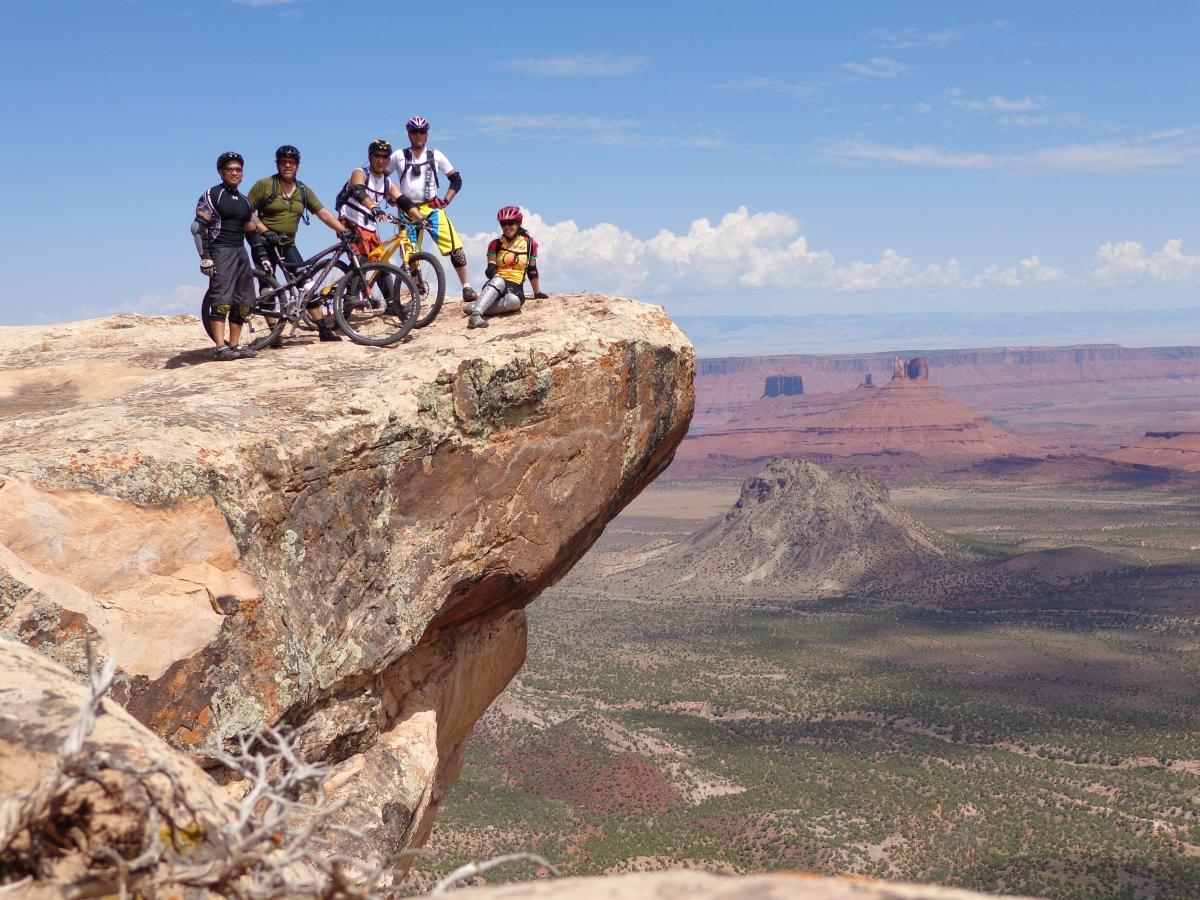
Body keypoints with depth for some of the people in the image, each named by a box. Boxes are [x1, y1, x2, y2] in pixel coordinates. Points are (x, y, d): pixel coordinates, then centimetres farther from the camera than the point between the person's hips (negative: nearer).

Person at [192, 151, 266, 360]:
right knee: (221, 300, -15)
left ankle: (234, 345, 10)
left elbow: (251, 232, 25)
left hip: (240, 252, 7)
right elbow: (198, 227, -9)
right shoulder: (212, 195, -2)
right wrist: (205, 256, -17)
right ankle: (221, 347, -19)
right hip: (221, 251, -7)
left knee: (244, 302, 4)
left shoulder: (244, 202, 19)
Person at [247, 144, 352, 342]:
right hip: (265, 244, -4)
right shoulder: (264, 185, -5)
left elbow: (323, 213, 2)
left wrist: (343, 230, -10)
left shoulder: (303, 190, 8)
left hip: (287, 245, 4)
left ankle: (324, 329, -2)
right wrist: (265, 231, -20)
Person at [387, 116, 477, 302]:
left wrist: (446, 200, 1)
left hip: (432, 208, 0)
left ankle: (467, 289, -8)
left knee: (454, 247, -14)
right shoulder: (399, 156, 5)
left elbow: (456, 179, 12)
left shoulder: (436, 156, 6)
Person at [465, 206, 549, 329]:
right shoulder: (495, 244, 8)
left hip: (515, 287, 1)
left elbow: (532, 271, 16)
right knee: (498, 281, -40)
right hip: (496, 285, 0)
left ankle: (476, 308, -32)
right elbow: (490, 269, -1)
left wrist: (538, 293, 19)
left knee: (514, 301, -39)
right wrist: (495, 274, -24)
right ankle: (475, 314, -54)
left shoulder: (529, 243, 9)